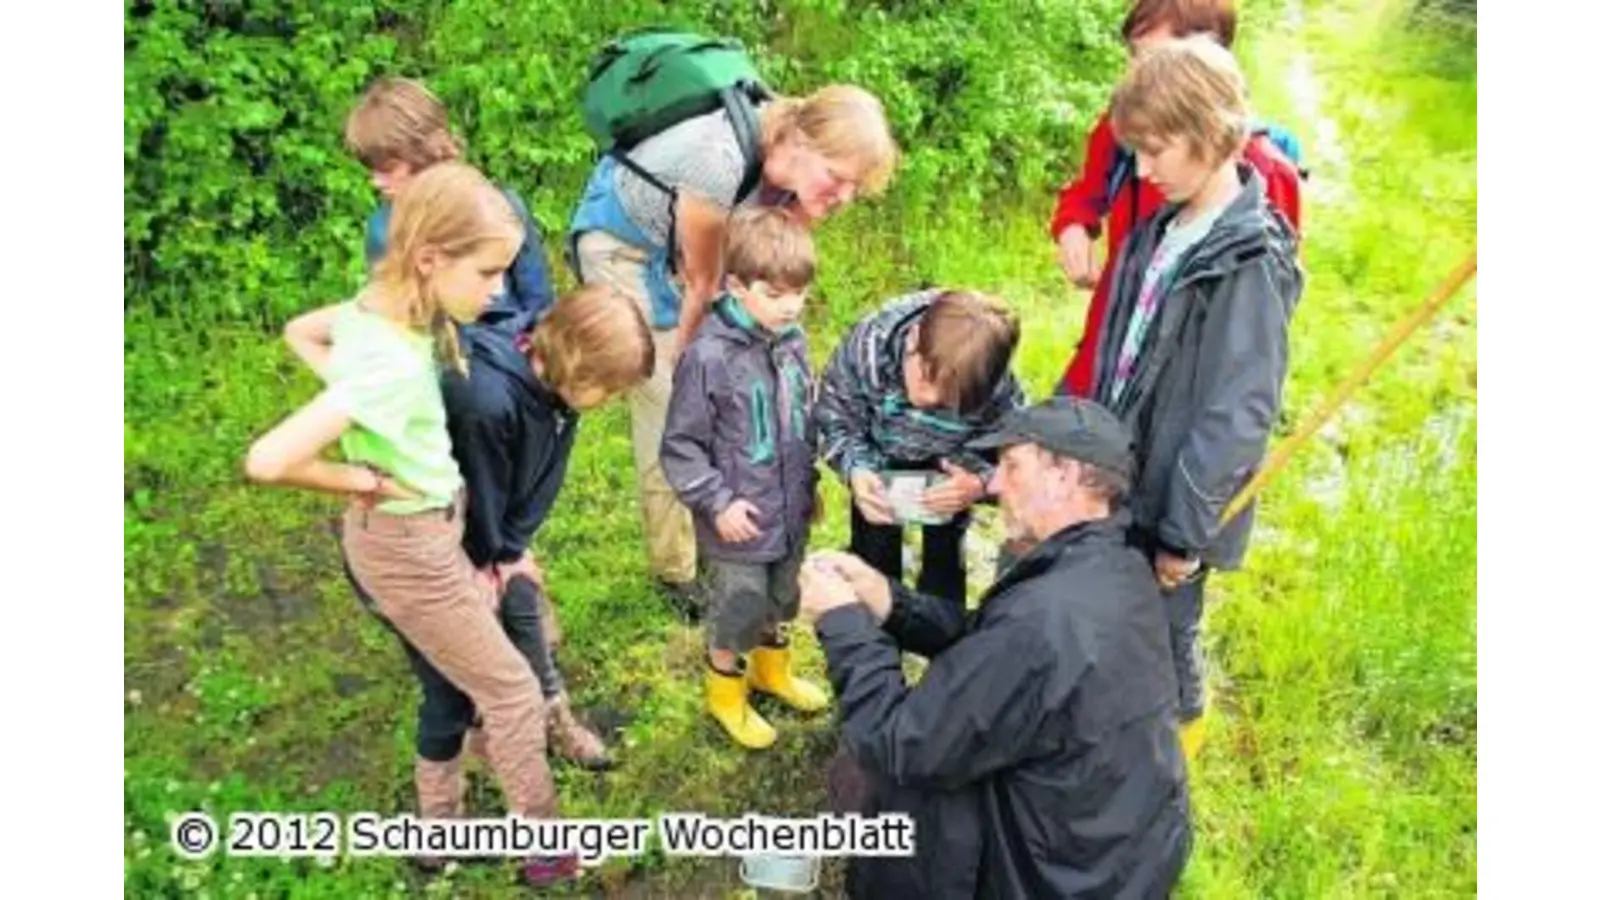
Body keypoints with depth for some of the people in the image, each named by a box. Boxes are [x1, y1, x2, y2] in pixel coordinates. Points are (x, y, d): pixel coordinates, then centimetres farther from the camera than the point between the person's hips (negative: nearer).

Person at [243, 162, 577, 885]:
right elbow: (266, 461, -42)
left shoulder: (377, 310, -7)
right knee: (511, 693, 7)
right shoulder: (391, 363, -35)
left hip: (425, 529, 9)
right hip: (408, 546, -9)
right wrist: (365, 482, -24)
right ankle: (548, 850, 28)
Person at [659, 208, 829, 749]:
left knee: (780, 600, 25)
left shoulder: (792, 340, -4)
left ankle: (771, 668, 51)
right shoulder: (708, 357, -22)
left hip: (791, 511, 6)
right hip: (740, 521, -6)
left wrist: (809, 482, 15)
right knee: (738, 610, 12)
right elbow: (680, 446, -15)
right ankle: (725, 689, 39)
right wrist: (717, 502, -17)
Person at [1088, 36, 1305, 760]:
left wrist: (1184, 532, -19)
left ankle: (1178, 728, 40)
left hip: (1171, 501, -7)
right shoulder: (1161, 232, 3)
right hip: (1118, 478, 7)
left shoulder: (1248, 266, -23)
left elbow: (1237, 417, -23)